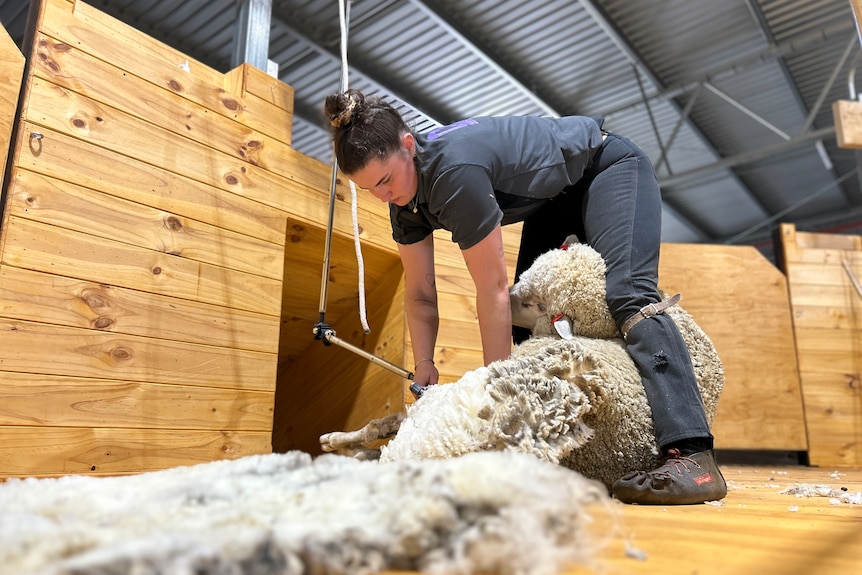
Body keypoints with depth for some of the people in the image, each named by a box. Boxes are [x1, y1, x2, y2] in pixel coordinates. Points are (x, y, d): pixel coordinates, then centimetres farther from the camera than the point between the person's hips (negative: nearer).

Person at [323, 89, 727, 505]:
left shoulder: (455, 170, -38)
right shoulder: (405, 197, -11)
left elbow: (493, 289, -32)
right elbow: (420, 296, -6)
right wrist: (424, 367, -14)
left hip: (609, 167, -8)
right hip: (556, 196, 9)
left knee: (628, 293, -28)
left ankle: (693, 456, -32)